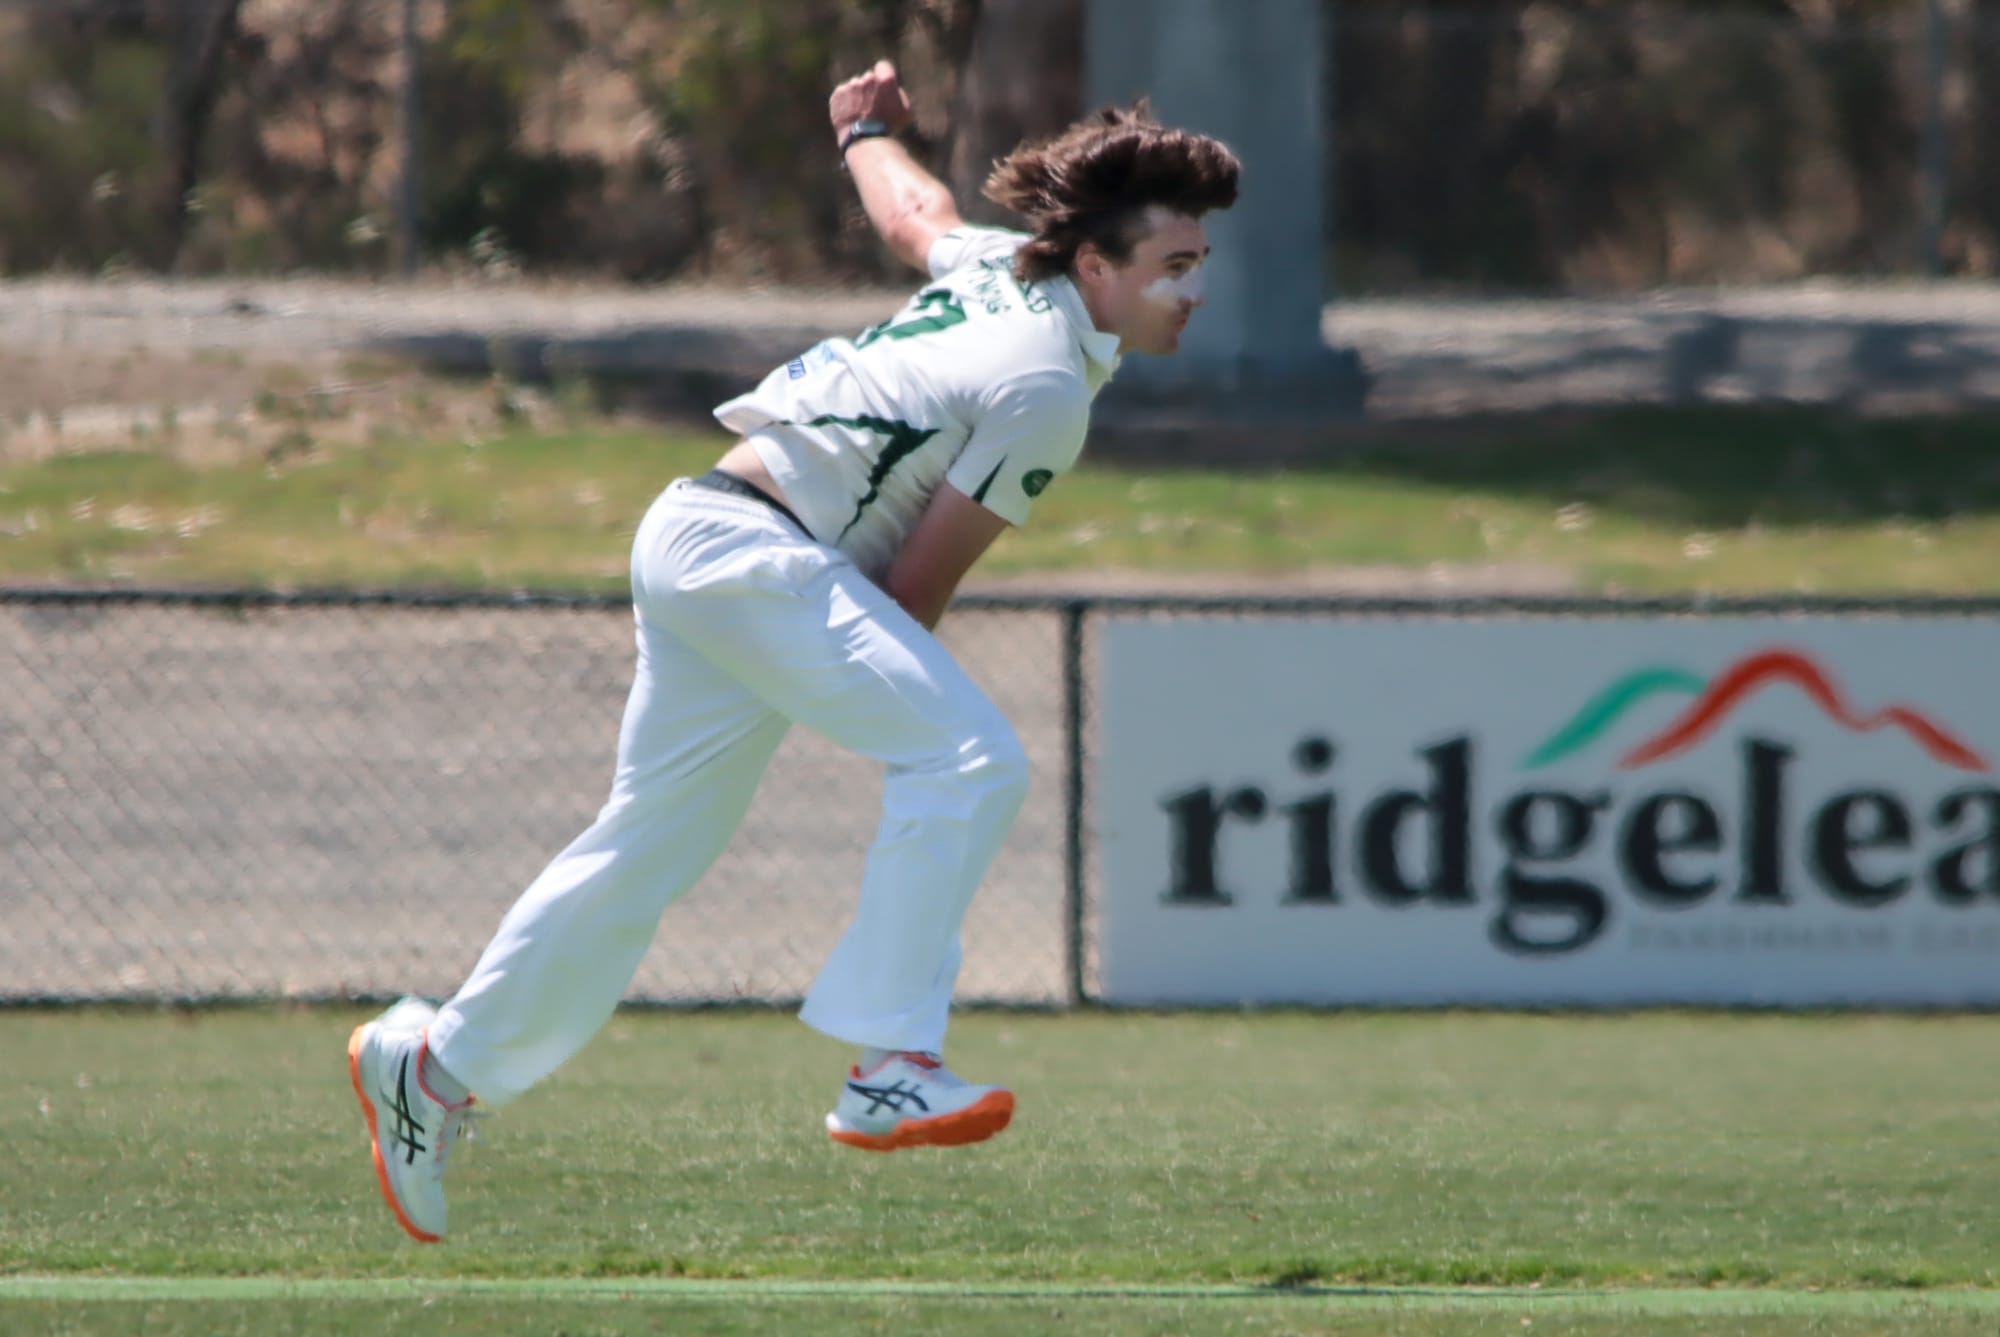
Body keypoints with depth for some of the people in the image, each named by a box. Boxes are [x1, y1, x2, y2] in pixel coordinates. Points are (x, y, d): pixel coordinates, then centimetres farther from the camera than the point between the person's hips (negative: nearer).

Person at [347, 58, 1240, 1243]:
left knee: (652, 847, 17)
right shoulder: (1046, 388, -17)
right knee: (973, 759, -23)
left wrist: (871, 129, 55)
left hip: (692, 544, 10)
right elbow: (921, 584, -13)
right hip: (752, 553, -10)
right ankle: (889, 1069, -30)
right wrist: (901, 703, 3)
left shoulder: (1000, 261, 10)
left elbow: (910, 213, 33)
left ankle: (436, 1063, 28)